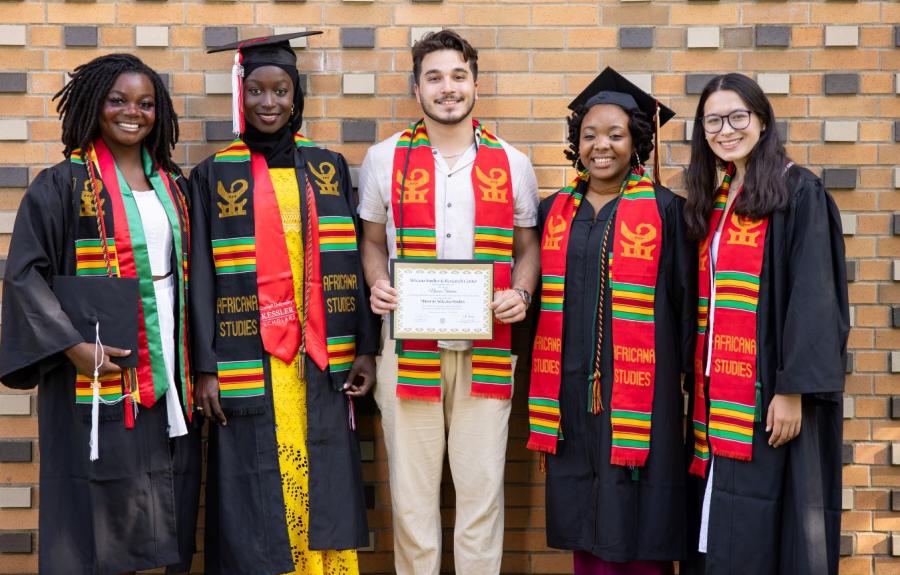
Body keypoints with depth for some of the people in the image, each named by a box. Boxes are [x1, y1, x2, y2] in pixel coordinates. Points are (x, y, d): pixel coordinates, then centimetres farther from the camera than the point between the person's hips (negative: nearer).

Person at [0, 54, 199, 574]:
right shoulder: (63, 186, -3)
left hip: (167, 372, 5)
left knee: (169, 503, 8)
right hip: (99, 370, -5)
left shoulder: (173, 186, 13)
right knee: (103, 509, -1)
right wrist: (72, 345, -17)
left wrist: (195, 360, 9)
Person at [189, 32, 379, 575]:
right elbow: (202, 277, 0)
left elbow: (352, 261, 8)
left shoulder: (329, 168, 9)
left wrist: (365, 348, 1)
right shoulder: (215, 175, 3)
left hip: (321, 363, 2)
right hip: (248, 365, -2)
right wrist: (205, 368, -7)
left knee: (323, 494, 5)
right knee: (257, 508, 1)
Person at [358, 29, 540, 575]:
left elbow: (527, 246, 12)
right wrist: (378, 284, -7)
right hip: (408, 342, 0)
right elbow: (372, 241, 13)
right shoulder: (385, 159, 5)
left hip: (487, 345, 0)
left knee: (482, 484, 4)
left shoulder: (512, 163, 6)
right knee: (411, 487, 5)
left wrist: (520, 293, -7)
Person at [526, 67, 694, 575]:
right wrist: (541, 387, 10)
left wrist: (687, 376, -5)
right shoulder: (555, 211, 10)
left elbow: (685, 299, -1)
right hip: (570, 389, 4)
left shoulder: (665, 211, -1)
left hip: (638, 389, -4)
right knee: (585, 527, 11)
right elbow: (539, 298, 14)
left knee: (634, 532, 1)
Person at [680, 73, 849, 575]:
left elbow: (813, 295, -13)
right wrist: (699, 382, 10)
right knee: (717, 531, 9)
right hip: (716, 395, 7)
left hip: (770, 392, -6)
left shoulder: (798, 191, -6)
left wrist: (793, 388, -19)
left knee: (760, 534, -2)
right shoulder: (711, 201, 15)